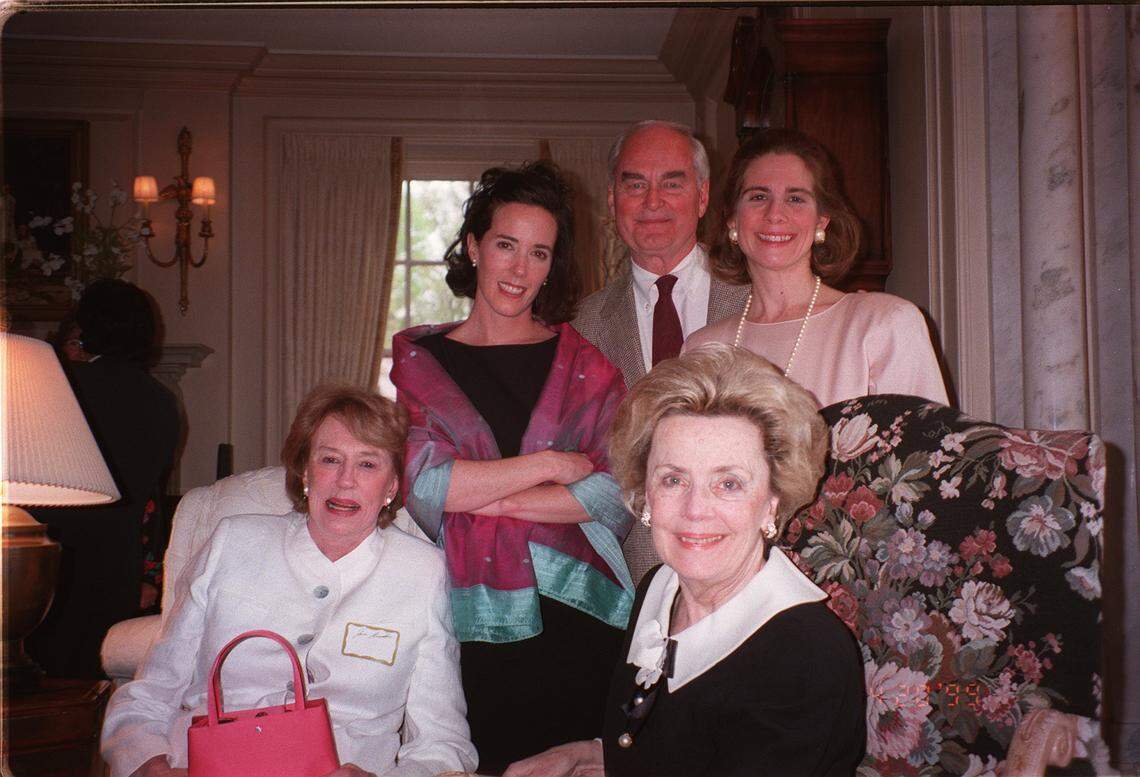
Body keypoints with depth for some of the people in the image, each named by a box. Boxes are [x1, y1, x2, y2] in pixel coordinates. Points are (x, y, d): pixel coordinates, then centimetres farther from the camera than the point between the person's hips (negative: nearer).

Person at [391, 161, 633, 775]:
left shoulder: (583, 365, 6)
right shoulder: (420, 359, 6)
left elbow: (619, 492, -4)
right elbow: (420, 484, -7)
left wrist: (488, 499, -10)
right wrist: (548, 464, -8)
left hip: (573, 616, 1)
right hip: (469, 619, 0)